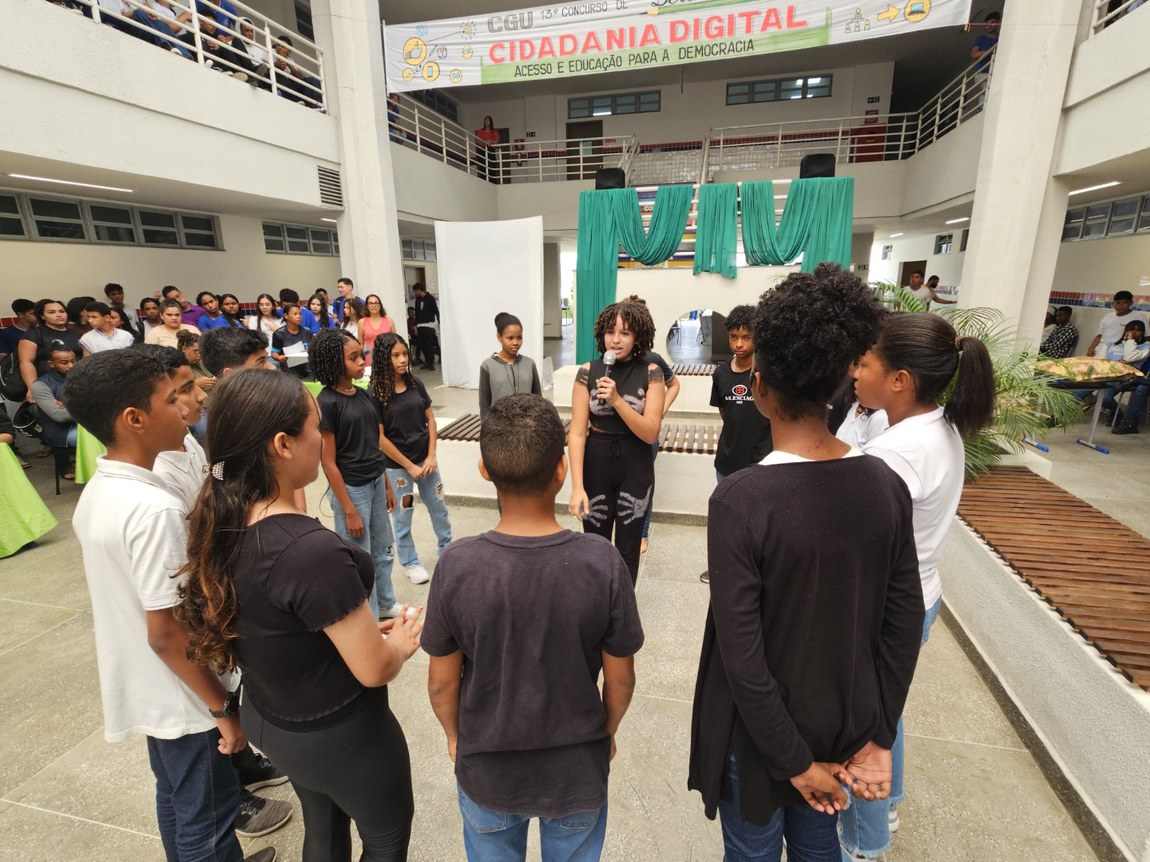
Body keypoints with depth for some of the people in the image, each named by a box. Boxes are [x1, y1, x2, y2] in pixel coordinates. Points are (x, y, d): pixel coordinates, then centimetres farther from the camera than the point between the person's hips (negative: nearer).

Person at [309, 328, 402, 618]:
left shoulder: (363, 395, 4)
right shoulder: (326, 403, -16)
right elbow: (328, 463, -16)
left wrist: (387, 485, 13)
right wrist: (349, 511, -16)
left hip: (375, 483, 7)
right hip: (351, 488, -7)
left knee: (384, 550, 20)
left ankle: (386, 605, 41)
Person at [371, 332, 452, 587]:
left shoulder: (415, 383, -3)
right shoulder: (376, 393, -14)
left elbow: (430, 419, 2)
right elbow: (380, 438, -14)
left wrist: (431, 456, -6)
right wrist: (409, 466, -12)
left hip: (425, 458, 4)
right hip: (397, 465, -4)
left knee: (438, 506, 17)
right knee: (403, 515, 12)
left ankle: (447, 547, 39)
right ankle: (410, 562, 31)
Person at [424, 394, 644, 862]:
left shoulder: (456, 565, -26)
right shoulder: (603, 562, -26)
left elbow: (442, 682, -12)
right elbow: (620, 679, -12)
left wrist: (455, 735, 9)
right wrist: (606, 732, 8)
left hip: (486, 770, 1)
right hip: (578, 770, 0)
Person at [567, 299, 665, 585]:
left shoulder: (650, 373, -7)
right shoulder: (588, 372, -6)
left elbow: (650, 433, -12)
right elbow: (577, 433, -10)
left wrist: (617, 400, -25)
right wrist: (577, 486, -18)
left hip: (636, 467, 0)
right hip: (596, 464, 1)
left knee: (628, 549, 11)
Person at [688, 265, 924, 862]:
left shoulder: (739, 500, -29)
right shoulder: (886, 486, -13)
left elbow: (742, 656, -26)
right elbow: (904, 625, -6)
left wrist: (794, 762, -11)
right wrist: (878, 738, 4)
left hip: (763, 731, -4)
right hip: (846, 727, 5)